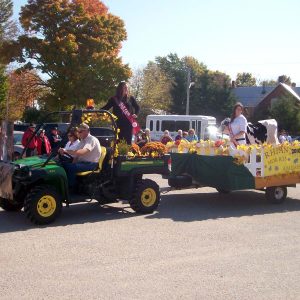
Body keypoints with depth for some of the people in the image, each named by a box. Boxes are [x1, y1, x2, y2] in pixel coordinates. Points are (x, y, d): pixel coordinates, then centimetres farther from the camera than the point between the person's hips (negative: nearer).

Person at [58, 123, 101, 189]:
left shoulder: (92, 139, -15)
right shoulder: (82, 140, 16)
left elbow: (82, 152, -32)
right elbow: (77, 154, 14)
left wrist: (66, 151, -39)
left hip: (91, 164, -9)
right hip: (81, 162, 9)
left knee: (71, 168, -29)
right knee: (64, 164, -6)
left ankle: (71, 188, -15)